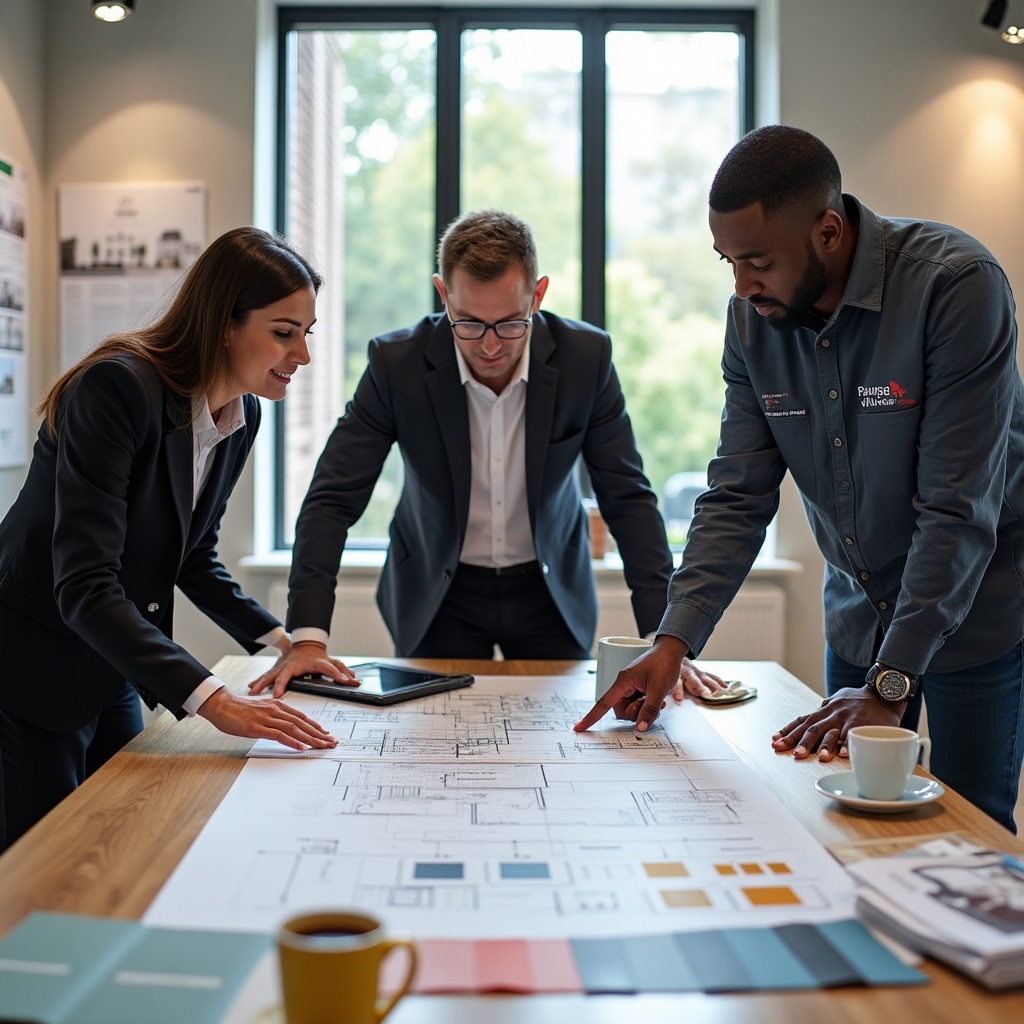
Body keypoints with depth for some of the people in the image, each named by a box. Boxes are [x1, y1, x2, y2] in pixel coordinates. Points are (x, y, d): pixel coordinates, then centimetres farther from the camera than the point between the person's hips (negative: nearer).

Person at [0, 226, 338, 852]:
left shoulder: (243, 414, -1)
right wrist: (211, 699, -41)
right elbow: (84, 585, -34)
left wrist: (277, 637, 0)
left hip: (114, 671, 8)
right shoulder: (118, 387, -26)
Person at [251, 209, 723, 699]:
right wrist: (308, 640, -27)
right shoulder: (396, 362, -20)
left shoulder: (586, 357, -17)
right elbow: (333, 499, -16)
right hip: (437, 594, -1)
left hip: (551, 591, 1)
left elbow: (629, 500, -12)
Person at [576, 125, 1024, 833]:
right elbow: (738, 496, -7)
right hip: (859, 611, 5)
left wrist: (891, 685, -29)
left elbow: (958, 508, -27)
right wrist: (674, 640, -18)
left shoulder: (956, 285, -25)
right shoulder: (753, 318, -8)